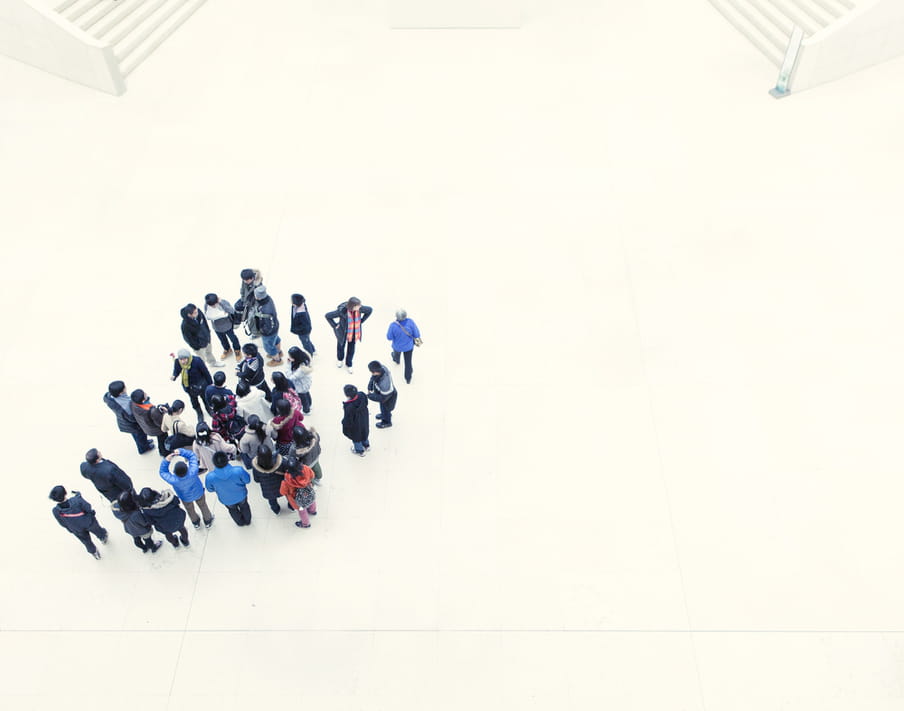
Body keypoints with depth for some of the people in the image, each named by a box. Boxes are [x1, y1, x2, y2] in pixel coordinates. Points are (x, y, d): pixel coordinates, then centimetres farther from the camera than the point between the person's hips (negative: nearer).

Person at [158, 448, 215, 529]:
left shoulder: (173, 481, -45)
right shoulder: (193, 472, -46)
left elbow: (162, 472, -25)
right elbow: (192, 455, -31)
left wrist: (166, 460, -34)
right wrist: (180, 451, -31)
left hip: (186, 498, 0)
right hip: (198, 493, 0)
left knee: (190, 509, 32)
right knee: (203, 506, 30)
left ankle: (196, 523, 61)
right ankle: (208, 521, 56)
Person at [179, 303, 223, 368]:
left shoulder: (198, 312, -24)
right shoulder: (185, 325, -40)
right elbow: (188, 338, -24)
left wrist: (208, 332, 11)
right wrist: (196, 347, -12)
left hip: (206, 338, 7)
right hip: (199, 344, -7)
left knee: (209, 351, 33)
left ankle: (213, 362, 61)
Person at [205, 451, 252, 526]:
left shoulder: (210, 477, -39)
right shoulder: (238, 471, -42)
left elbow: (210, 489, -15)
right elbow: (247, 480, -19)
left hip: (227, 500, 1)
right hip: (241, 496, -1)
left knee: (233, 510, 36)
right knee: (244, 506, 35)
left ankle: (240, 522, 63)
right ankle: (247, 521, 63)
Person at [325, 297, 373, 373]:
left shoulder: (360, 309, -26)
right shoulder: (342, 311, -35)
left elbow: (370, 310, -5)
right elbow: (327, 315, -25)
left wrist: (361, 321, -4)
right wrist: (335, 325, -17)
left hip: (354, 332, 2)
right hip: (343, 332, -2)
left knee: (351, 349, 17)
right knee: (341, 346, 25)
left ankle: (348, 365, 43)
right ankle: (340, 360, 57)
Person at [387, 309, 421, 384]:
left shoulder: (393, 325, -37)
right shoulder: (410, 322, -33)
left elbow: (389, 337, -20)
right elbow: (416, 333, -21)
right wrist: (418, 338, 2)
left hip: (397, 346, 0)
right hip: (408, 346, 0)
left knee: (397, 352, 38)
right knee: (408, 361, 21)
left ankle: (396, 360, 73)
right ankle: (408, 379, 39)